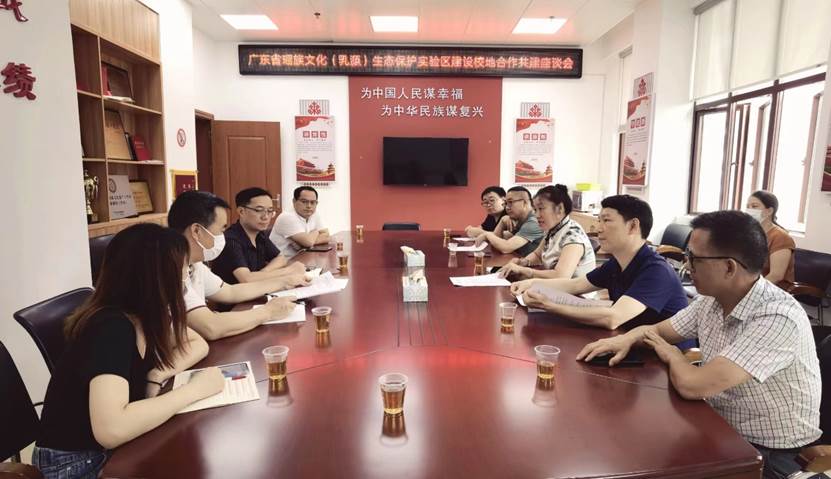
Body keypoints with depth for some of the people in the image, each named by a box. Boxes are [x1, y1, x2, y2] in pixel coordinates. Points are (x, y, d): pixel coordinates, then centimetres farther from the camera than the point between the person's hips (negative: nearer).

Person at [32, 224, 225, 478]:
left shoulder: (147, 314, -5)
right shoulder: (112, 328, -28)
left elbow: (198, 345, 5)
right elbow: (110, 429, -38)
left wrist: (157, 376, -13)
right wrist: (193, 389, -29)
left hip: (115, 448, 7)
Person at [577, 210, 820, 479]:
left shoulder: (778, 318, -29)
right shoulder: (711, 299, -5)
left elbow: (692, 386, -35)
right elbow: (659, 331, 11)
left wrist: (672, 355, -12)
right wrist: (627, 339, -11)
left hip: (770, 455, -6)